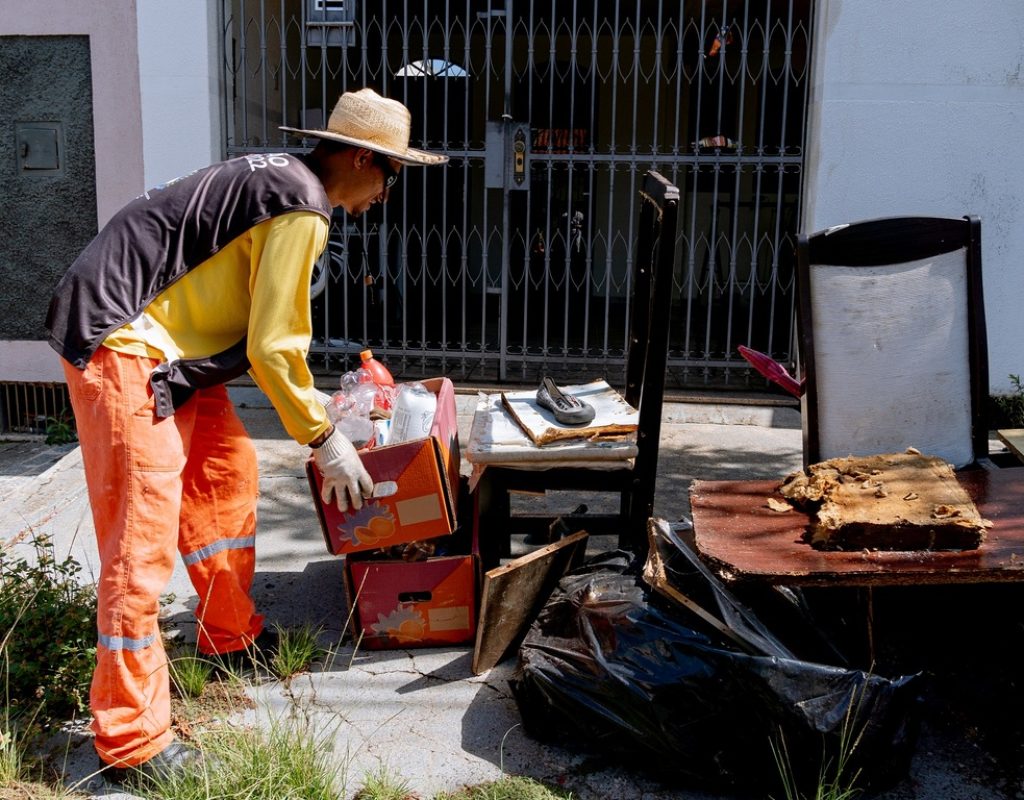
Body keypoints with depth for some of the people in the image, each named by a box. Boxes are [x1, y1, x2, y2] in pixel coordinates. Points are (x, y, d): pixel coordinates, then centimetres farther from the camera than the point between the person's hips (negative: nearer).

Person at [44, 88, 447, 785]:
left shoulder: (281, 177, 13)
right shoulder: (301, 210, -18)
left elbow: (268, 329, 20)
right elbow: (272, 347, -16)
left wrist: (314, 401, 23)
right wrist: (325, 440, -5)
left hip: (167, 343, 11)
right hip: (118, 343, -11)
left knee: (228, 472, 15)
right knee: (144, 529, -9)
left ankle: (232, 637, 30)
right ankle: (132, 739, -1)